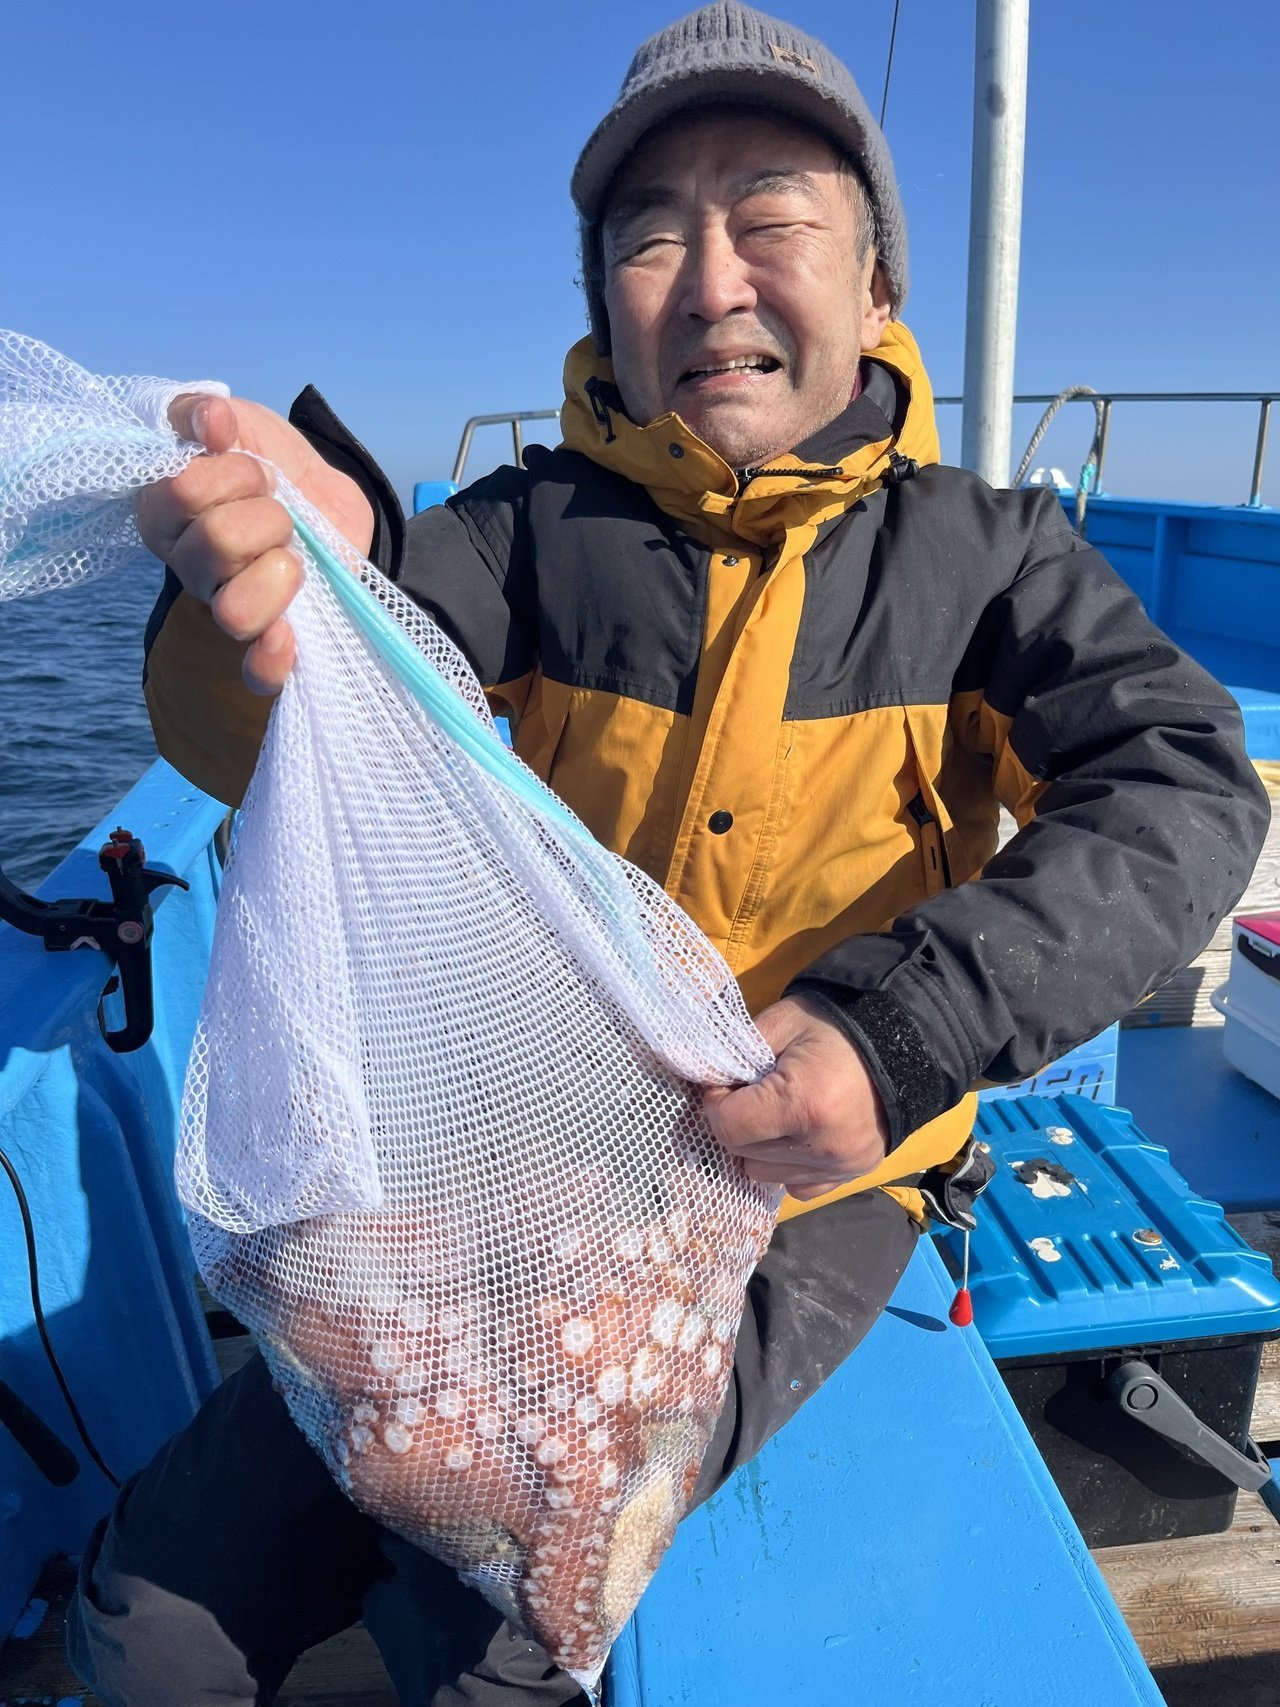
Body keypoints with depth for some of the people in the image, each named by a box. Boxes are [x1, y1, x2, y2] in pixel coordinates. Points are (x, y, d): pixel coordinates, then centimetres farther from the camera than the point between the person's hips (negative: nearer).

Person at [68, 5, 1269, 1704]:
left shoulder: (978, 548, -2)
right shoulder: (536, 529, -3)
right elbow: (262, 742, -16)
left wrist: (911, 1022, -32)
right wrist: (287, 564, -40)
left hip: (802, 1188, -1)